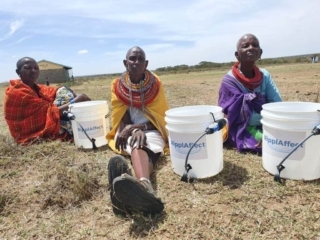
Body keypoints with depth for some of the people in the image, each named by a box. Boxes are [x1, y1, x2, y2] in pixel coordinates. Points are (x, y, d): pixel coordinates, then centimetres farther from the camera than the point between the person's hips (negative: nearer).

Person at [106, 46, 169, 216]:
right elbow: (119, 115, 2)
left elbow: (160, 115, 0)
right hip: (128, 132, 1)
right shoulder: (117, 86, 7)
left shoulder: (155, 84, 5)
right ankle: (145, 186, -72)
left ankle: (140, 186, -73)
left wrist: (141, 127, -19)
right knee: (137, 143, -38)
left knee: (141, 145, -39)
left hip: (151, 130, 0)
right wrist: (129, 130, -21)